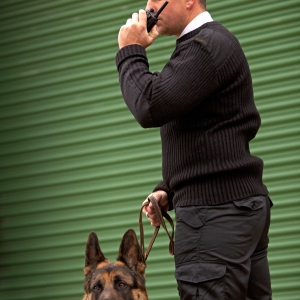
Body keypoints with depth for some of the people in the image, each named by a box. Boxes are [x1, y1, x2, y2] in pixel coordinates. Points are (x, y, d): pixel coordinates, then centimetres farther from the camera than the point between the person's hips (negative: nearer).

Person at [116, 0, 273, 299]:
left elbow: (151, 108, -19)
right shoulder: (209, 42, 22)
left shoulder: (207, 44, -10)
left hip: (216, 210, -10)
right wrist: (168, 189, 13)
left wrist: (130, 52, -4)